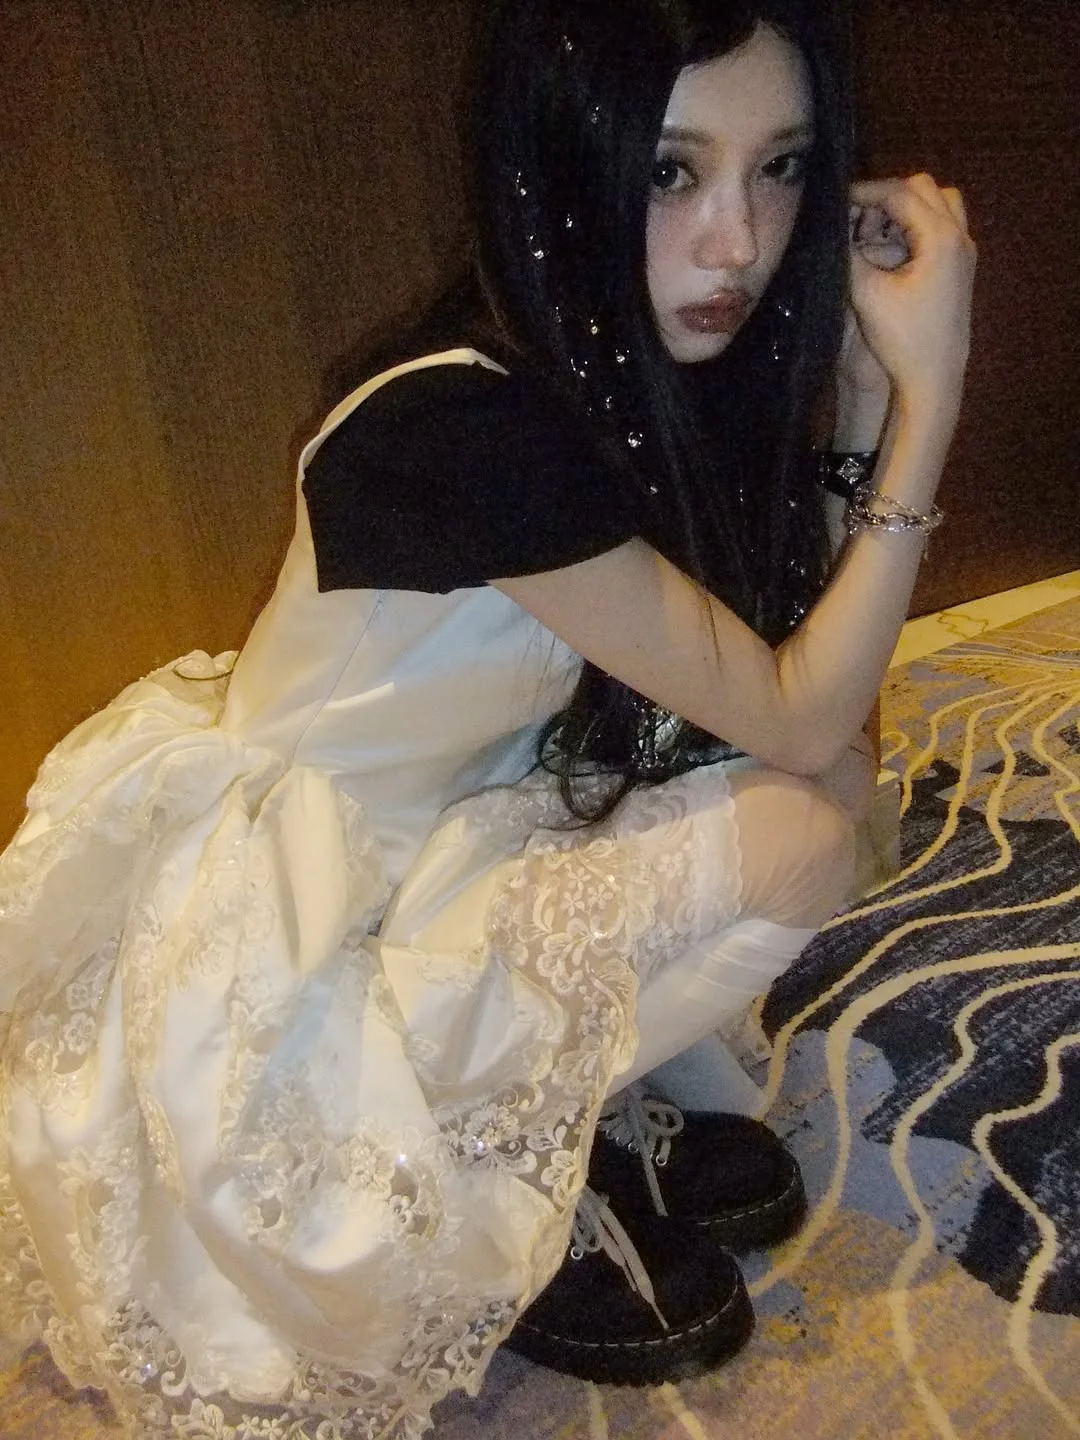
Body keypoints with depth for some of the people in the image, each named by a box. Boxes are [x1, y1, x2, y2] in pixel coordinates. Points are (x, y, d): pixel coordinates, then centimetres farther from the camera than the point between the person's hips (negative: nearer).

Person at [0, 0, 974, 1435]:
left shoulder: (628, 363, -3)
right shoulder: (469, 429, -30)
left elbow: (806, 683, -2)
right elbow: (800, 721, -21)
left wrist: (869, 384, -9)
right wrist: (929, 390, -20)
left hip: (428, 833, 8)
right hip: (283, 939, -7)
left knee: (819, 780, -2)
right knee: (793, 831, -17)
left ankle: (568, 1102, 9)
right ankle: (496, 1188, 3)